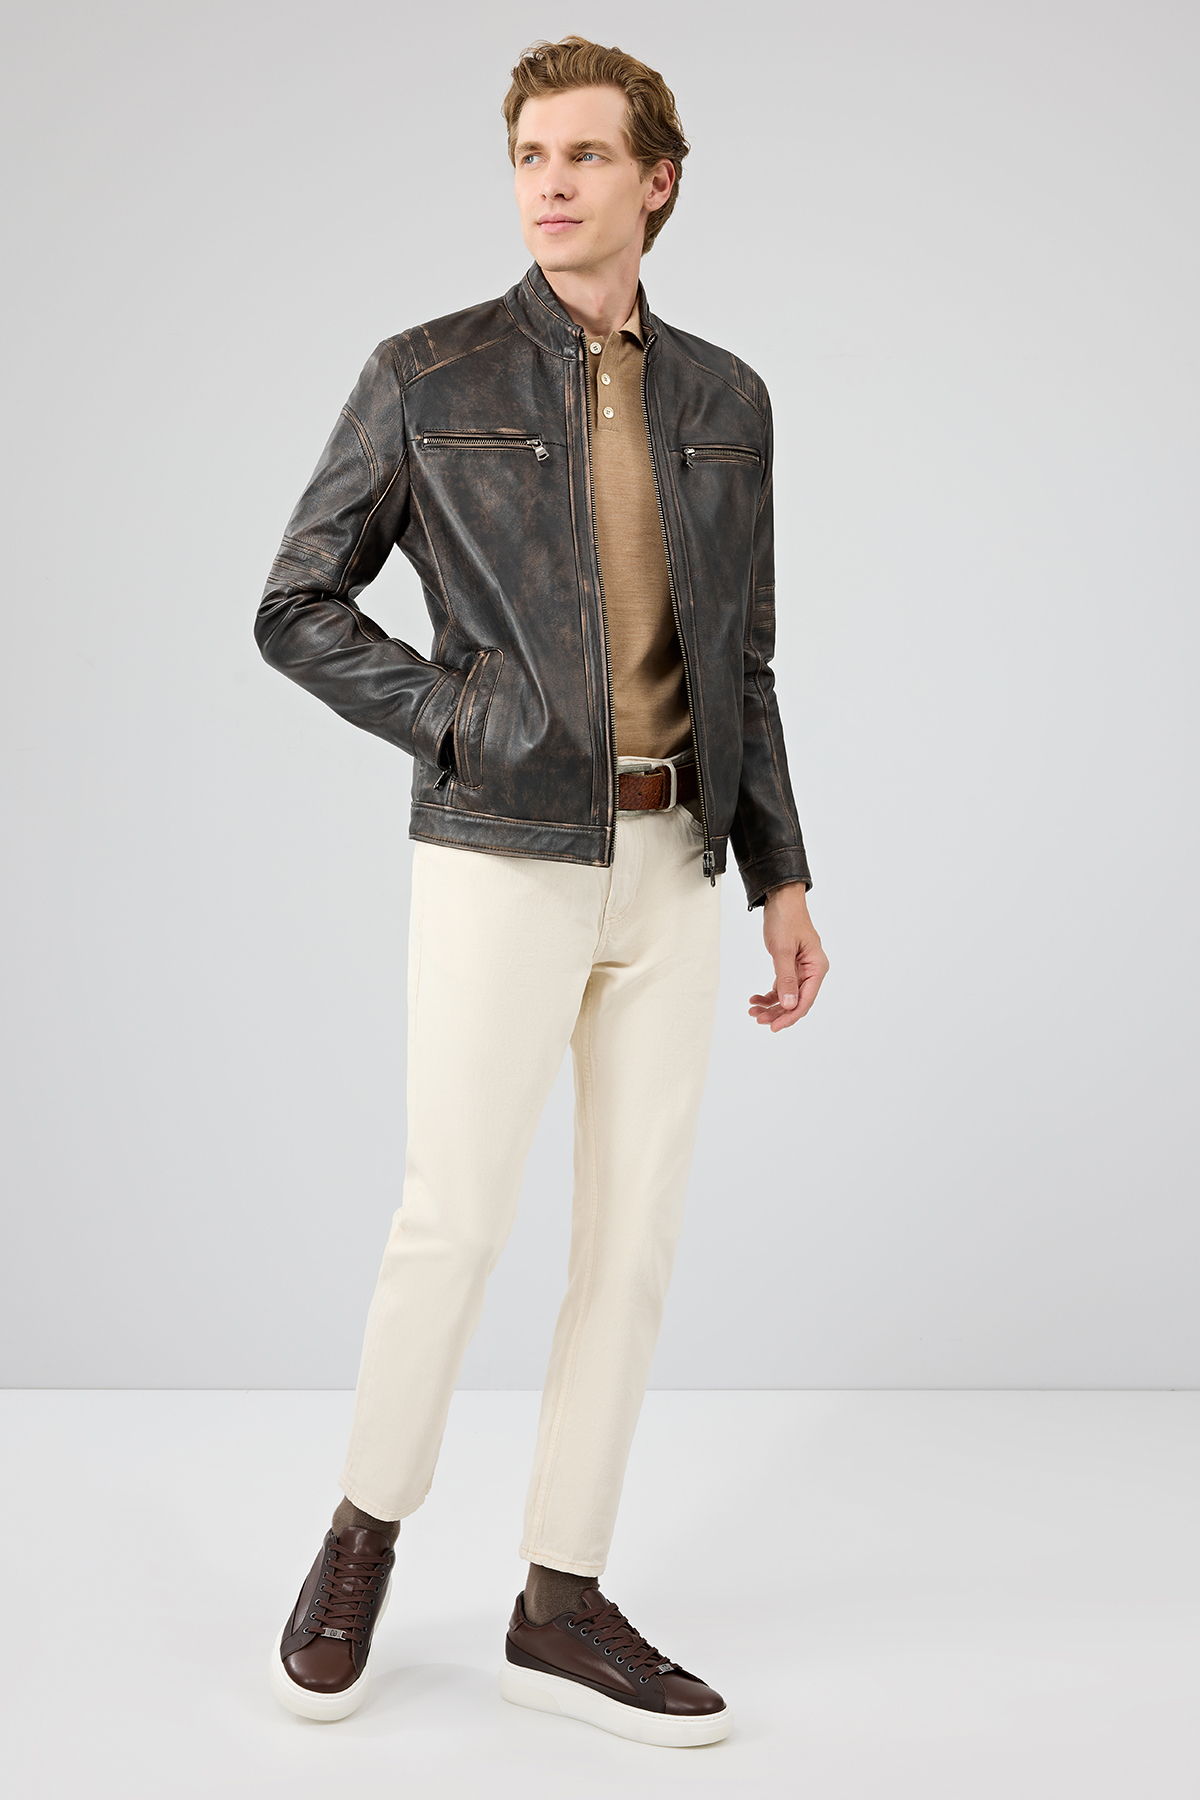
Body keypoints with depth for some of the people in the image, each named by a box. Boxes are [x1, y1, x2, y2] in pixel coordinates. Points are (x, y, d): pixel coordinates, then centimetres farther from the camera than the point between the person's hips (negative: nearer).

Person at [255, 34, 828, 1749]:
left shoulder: (722, 397, 11)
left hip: (669, 866, 4)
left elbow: (740, 663, 14)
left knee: (634, 1238, 4)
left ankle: (562, 1605, 15)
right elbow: (299, 608, 0)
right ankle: (368, 1529, 22)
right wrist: (463, 725, -11)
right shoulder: (427, 375, -2)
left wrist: (783, 876, 8)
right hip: (500, 857, -4)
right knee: (455, 1222, -4)